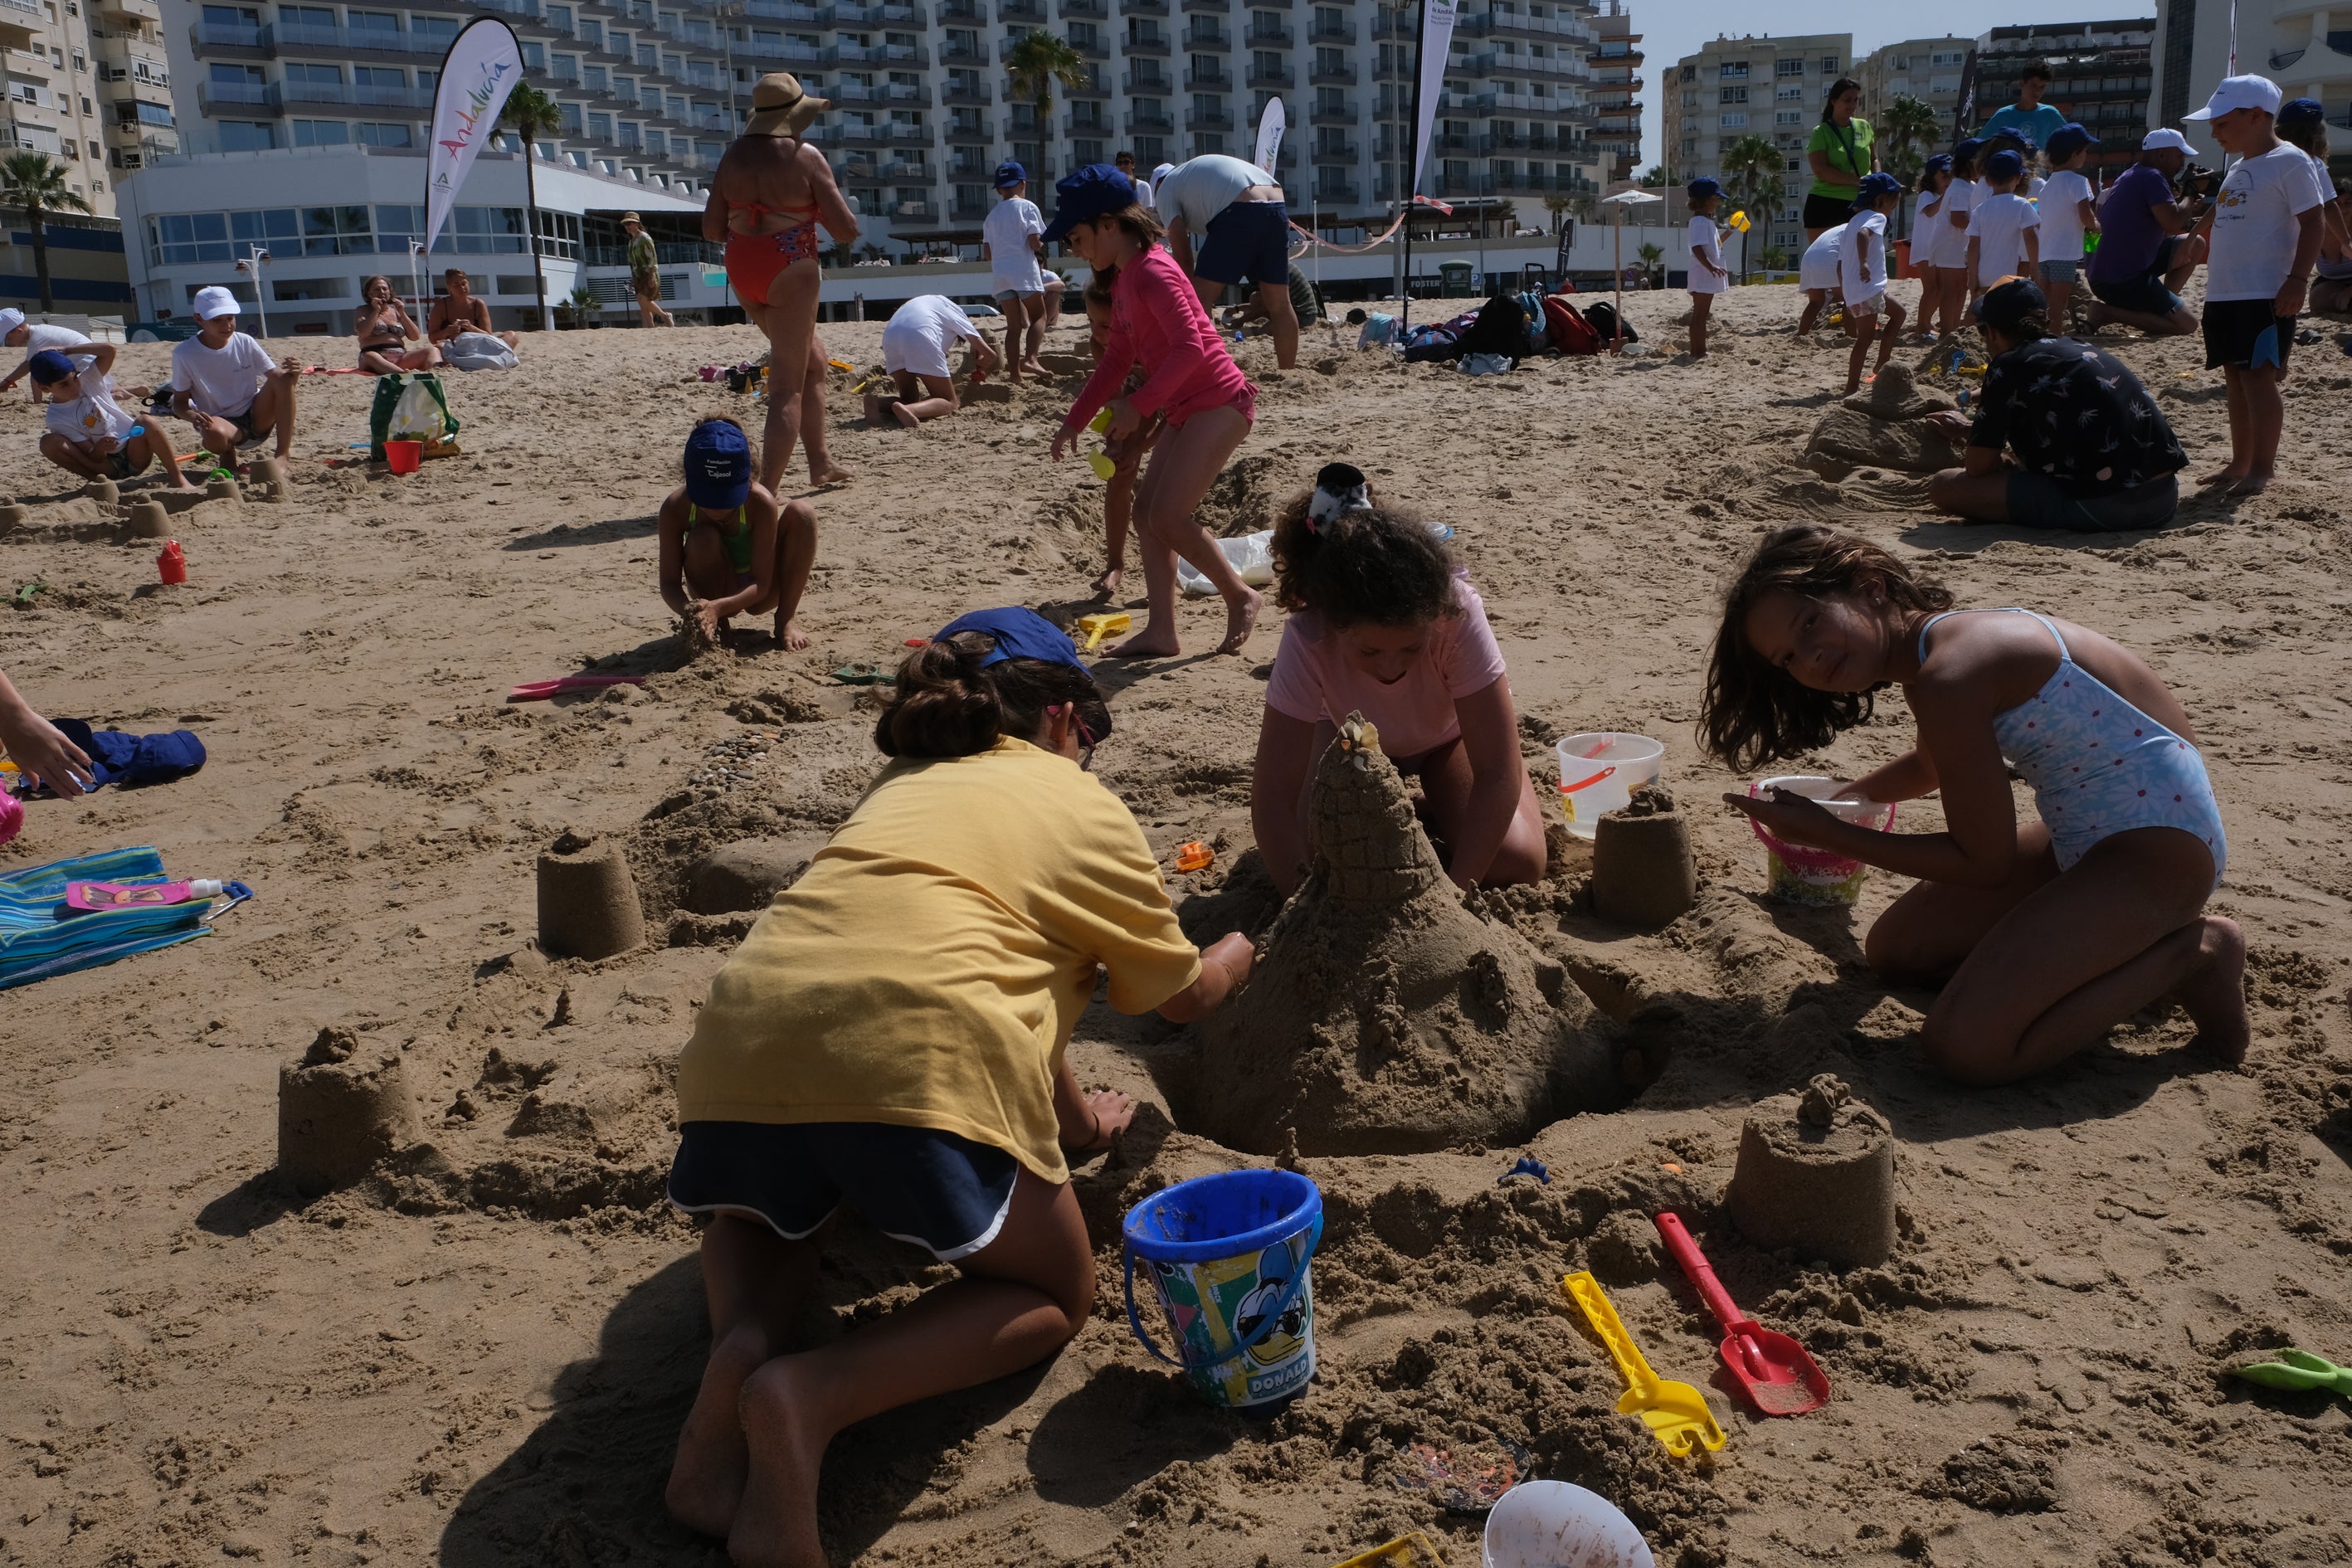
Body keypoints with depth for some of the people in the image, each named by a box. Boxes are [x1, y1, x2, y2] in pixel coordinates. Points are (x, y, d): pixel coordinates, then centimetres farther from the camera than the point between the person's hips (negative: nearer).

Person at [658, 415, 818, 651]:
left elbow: (761, 584, -27)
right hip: (715, 592, 0)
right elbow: (669, 581, -20)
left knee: (802, 513, -24)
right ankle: (716, 625, -7)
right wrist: (687, 610, -44)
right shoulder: (676, 508, -24)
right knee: (703, 539, -34)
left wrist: (718, 607, -44)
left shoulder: (760, 503, -29)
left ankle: (786, 620, -11)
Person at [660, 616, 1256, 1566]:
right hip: (919, 1057, -5)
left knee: (764, 1218, 38)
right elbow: (1182, 995, 31)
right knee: (1053, 1297, 18)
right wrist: (1239, 952, 55)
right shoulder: (1085, 806, 20)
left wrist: (1074, 1114, 54)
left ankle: (742, 1342, 2)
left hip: (743, 1033, 6)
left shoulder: (900, 787, 35)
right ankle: (815, 1393, -9)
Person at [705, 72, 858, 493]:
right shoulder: (805, 157, -9)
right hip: (791, 270, -7)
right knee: (787, 387, -3)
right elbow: (846, 231, -10)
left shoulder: (734, 155, 7)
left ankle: (821, 461, 32)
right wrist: (817, 214, 10)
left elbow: (712, 230, 9)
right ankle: (766, 492, -9)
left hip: (742, 269, 7)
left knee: (812, 359, 25)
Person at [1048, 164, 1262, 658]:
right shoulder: (1123, 280, 14)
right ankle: (1161, 631, 8)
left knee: (1168, 515, -15)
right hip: (1185, 409, 11)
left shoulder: (1152, 271, -17)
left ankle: (1240, 596, 4)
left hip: (1219, 403, -10)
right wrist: (1076, 419, 19)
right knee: (1146, 509, 6)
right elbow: (1117, 356, 21)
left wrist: (1139, 405, -21)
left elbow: (1189, 346, -26)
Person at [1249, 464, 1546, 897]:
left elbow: (1498, 773, -37)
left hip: (1450, 733, -1)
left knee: (1516, 864, -20)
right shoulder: (1307, 639, -39)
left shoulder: (1459, 613, -41)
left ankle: (1431, 814, 12)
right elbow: (1272, 796, -36)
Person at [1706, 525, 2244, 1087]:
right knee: (1895, 948, 14)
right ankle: (2124, 946, 15)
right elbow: (1934, 765, 30)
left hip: (2159, 844, -10)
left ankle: (2187, 956, -3)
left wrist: (1826, 834, -12)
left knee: (1966, 1046, -20)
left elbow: (1984, 862, -17)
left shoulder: (1946, 677, -25)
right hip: (2083, 837, 10)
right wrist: (1833, 803, 34)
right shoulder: (1931, 643, 5)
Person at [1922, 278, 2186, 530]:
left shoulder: (2008, 366, -2)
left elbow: (1979, 467, -3)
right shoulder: (2082, 349, 21)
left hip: (2101, 507, -9)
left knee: (1943, 487, -6)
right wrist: (1970, 430, 48)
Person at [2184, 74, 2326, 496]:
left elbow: (2311, 223, -13)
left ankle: (2263, 467, -5)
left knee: (2258, 376, -9)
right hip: (2224, 293, 9)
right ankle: (2240, 463, 19)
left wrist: (2297, 280, -20)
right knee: (2237, 378, 12)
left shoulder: (2289, 162, -8)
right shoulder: (2240, 168, 18)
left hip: (2266, 295, -9)